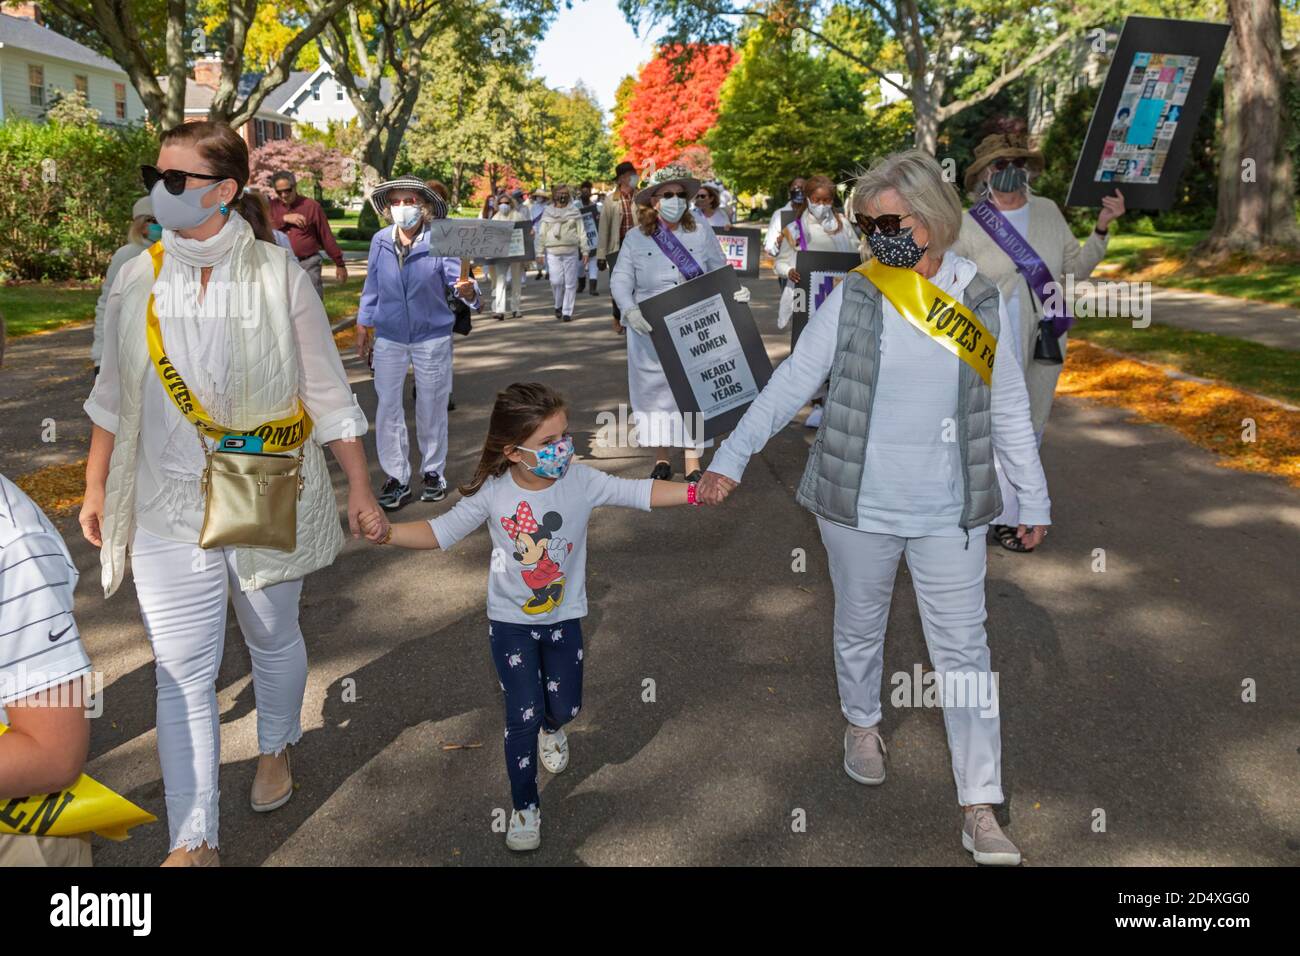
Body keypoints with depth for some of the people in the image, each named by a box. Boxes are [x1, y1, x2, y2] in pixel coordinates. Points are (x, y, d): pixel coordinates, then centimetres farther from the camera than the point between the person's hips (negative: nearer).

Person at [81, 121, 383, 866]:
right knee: (182, 671, 1)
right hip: (169, 504, 2)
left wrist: (360, 487, -2)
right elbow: (114, 394, 10)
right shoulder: (138, 280, -1)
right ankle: (194, 841, 11)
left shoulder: (279, 276, -9)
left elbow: (328, 392, -4)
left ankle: (276, 749, 47)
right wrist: (96, 487, 13)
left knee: (274, 638, 18)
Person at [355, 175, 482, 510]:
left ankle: (433, 471, 29)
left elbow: (458, 277, -21)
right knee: (388, 408, 4)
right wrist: (363, 331, 9)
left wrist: (467, 291, -45)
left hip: (432, 337, -2)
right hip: (389, 338, 2)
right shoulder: (380, 241, -5)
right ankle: (397, 477, 16)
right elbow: (372, 288, 5)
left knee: (431, 407, 11)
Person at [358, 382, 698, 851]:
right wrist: (388, 532, -29)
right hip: (510, 622, -2)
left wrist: (695, 491, -31)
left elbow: (640, 493, -19)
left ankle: (551, 728, 54)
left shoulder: (582, 481, -17)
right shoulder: (492, 493, -18)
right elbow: (441, 531, -14)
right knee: (523, 716, -2)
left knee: (565, 706, 13)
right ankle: (525, 807, 21)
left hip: (563, 617, 2)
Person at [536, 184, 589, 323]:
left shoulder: (574, 211, 8)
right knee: (556, 281, -5)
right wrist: (540, 252, 5)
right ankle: (558, 306, 20)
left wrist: (585, 251, 0)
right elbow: (542, 233, 11)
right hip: (553, 252, 0)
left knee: (570, 283, -2)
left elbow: (581, 232, 6)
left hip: (571, 251, 0)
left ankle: (567, 312, 4)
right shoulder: (548, 212, 10)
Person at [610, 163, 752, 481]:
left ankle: (692, 464, 10)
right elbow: (620, 280, -3)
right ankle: (661, 460, 21)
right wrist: (629, 310, -22)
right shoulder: (635, 238, 2)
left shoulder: (702, 232, 4)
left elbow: (720, 271, 5)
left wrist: (735, 291, -16)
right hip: (651, 332, 0)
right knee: (655, 390, 7)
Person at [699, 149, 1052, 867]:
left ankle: (981, 810, 13)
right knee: (860, 627, 17)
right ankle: (862, 723, 46)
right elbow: (791, 382, -7)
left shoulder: (980, 298, 0)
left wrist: (1034, 497, 9)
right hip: (858, 505, 0)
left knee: (964, 651, 3)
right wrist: (732, 456, -16)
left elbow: (1007, 407, 7)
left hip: (950, 511, 1)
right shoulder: (854, 297, -5)